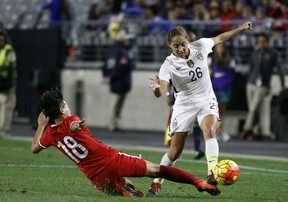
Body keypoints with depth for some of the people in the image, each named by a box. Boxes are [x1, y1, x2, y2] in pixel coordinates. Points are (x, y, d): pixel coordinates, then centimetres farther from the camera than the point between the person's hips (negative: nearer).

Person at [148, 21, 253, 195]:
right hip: (185, 104, -1)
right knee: (175, 150, -1)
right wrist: (157, 88, -59)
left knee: (210, 130, -30)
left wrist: (240, 29, 18)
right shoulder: (169, 65, -22)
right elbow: (160, 92, -35)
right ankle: (156, 182, 20)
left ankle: (212, 173, -39)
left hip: (206, 100, 2)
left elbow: (219, 38, 10)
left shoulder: (200, 46, -11)